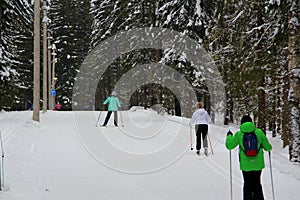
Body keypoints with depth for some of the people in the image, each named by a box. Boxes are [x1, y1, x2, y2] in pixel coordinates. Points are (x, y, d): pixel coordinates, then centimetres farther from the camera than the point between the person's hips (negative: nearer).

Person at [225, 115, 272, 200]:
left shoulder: (239, 134, -9)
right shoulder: (259, 132, -6)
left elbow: (229, 146, 1)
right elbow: (268, 147, 0)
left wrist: (229, 136, 18)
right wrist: (268, 148, 24)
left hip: (246, 165, -1)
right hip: (258, 164, 1)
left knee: (247, 185, 14)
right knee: (257, 184, 19)